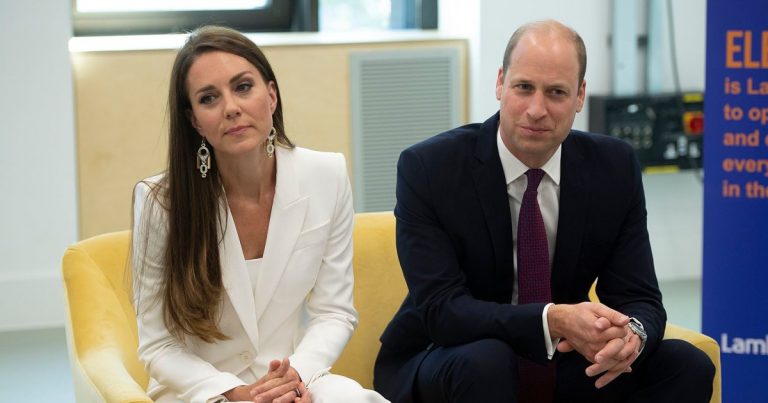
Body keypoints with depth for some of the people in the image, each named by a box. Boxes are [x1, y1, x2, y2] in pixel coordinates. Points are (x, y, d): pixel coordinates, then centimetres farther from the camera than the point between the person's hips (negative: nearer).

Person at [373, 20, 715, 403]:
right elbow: (441, 309, -24)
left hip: (561, 365, 4)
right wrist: (553, 320, -39)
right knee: (485, 361, -36)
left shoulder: (613, 167, -5)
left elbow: (639, 298, -5)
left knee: (687, 366, -17)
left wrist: (631, 334, -31)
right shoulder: (428, 167, -17)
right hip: (442, 367, -3)